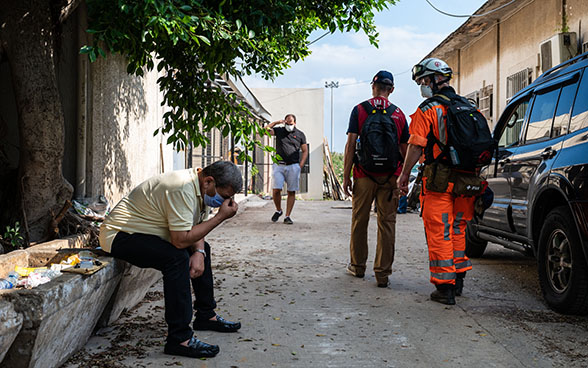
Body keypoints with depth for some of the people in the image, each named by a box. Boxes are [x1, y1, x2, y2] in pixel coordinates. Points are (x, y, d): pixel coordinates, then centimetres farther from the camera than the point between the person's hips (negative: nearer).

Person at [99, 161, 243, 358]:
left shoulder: (200, 187, 2)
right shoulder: (183, 190, -29)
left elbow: (196, 227, 9)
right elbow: (181, 240, -32)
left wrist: (199, 252, -12)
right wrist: (221, 216, -27)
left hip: (143, 232, 11)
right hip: (118, 236, -11)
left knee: (202, 247, 15)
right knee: (177, 258, -31)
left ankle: (206, 315, 24)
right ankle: (179, 339, -27)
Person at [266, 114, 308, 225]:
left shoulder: (300, 134, 10)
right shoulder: (279, 131, 11)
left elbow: (305, 151, 10)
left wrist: (300, 165, -1)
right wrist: (276, 122, -1)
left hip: (293, 166, 0)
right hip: (279, 165, 0)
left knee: (291, 192, -1)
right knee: (276, 190, -9)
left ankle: (287, 216, 5)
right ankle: (278, 210, 15)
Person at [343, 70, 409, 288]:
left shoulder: (359, 110, -1)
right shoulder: (399, 114, 6)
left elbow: (351, 144, -6)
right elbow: (405, 149, 8)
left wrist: (346, 175, -4)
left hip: (364, 175, -1)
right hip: (390, 176, 1)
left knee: (359, 221, 12)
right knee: (387, 223, 3)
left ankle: (357, 266, 23)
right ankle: (382, 273, 2)